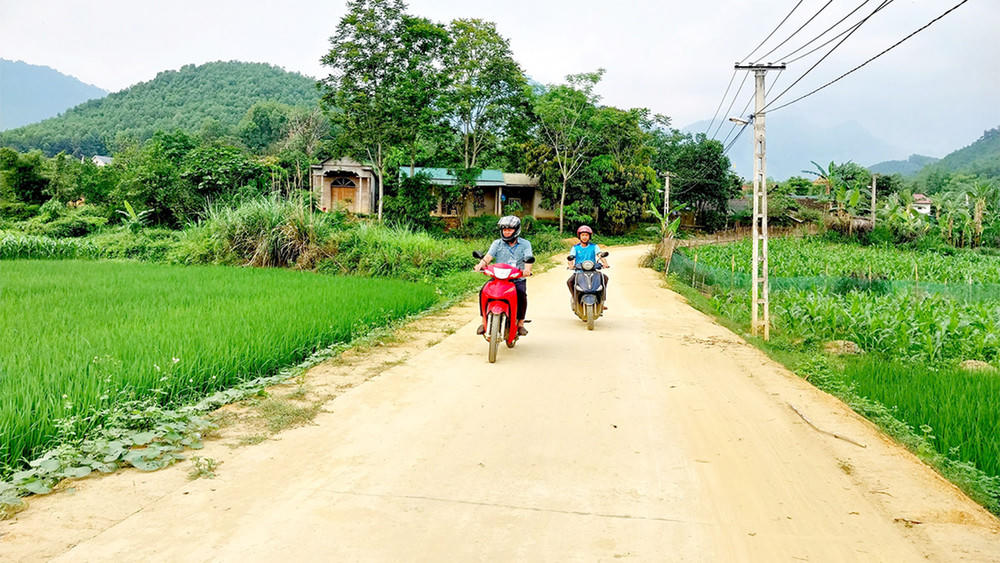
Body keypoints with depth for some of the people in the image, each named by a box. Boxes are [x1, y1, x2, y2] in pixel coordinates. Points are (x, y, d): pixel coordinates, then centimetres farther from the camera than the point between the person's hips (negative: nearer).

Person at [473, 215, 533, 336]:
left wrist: (527, 269, -31)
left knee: (522, 294, -31)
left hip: (517, 279, -1)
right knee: (484, 291, -23)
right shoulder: (497, 243, 12)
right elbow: (488, 256, -2)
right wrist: (481, 264, -25)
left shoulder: (525, 244, 8)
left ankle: (520, 323, -15)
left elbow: (528, 259, -8)